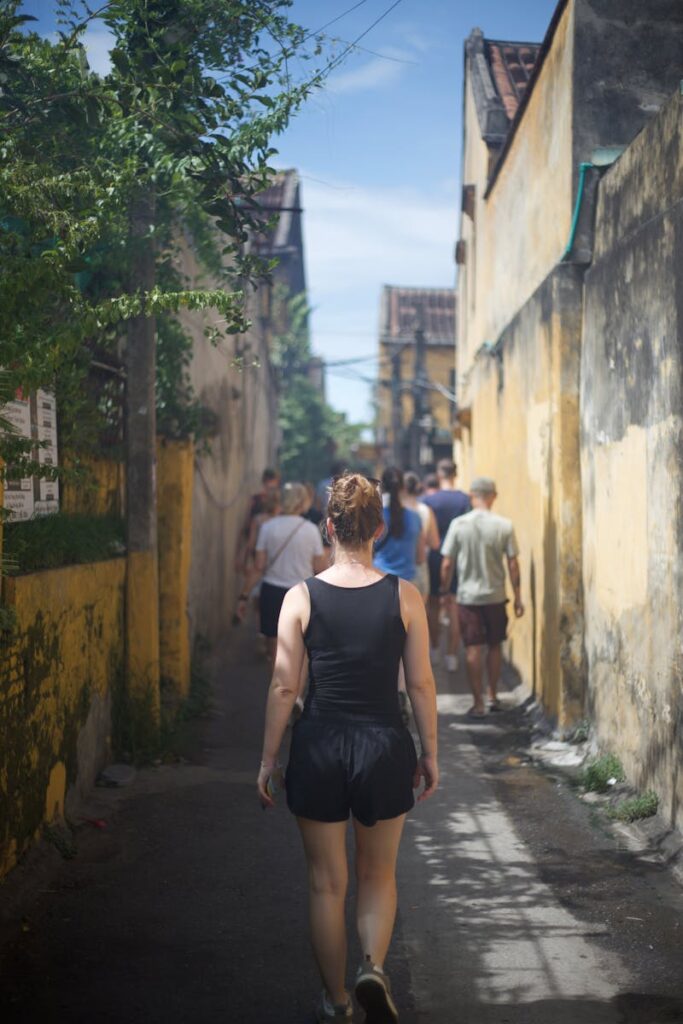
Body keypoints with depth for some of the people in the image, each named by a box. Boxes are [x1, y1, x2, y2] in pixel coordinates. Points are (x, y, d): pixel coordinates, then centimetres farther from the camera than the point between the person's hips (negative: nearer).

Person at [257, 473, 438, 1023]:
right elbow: (422, 684, -2)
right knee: (379, 875, 19)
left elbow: (284, 687, -4)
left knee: (327, 883, 14)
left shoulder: (301, 598, -7)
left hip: (319, 748, 0)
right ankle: (374, 968, -2)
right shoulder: (404, 596, -6)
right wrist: (430, 752, 10)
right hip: (384, 747, 0)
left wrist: (268, 760, 5)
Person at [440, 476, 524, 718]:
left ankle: (478, 703, 5)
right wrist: (518, 598, 4)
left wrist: (444, 590, 9)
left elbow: (447, 564, -5)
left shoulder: (458, 525, -8)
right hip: (496, 596, 1)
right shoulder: (504, 526, -7)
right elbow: (513, 565, -5)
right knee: (495, 646, 17)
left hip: (468, 596, -1)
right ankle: (493, 696, 26)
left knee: (473, 650, 4)